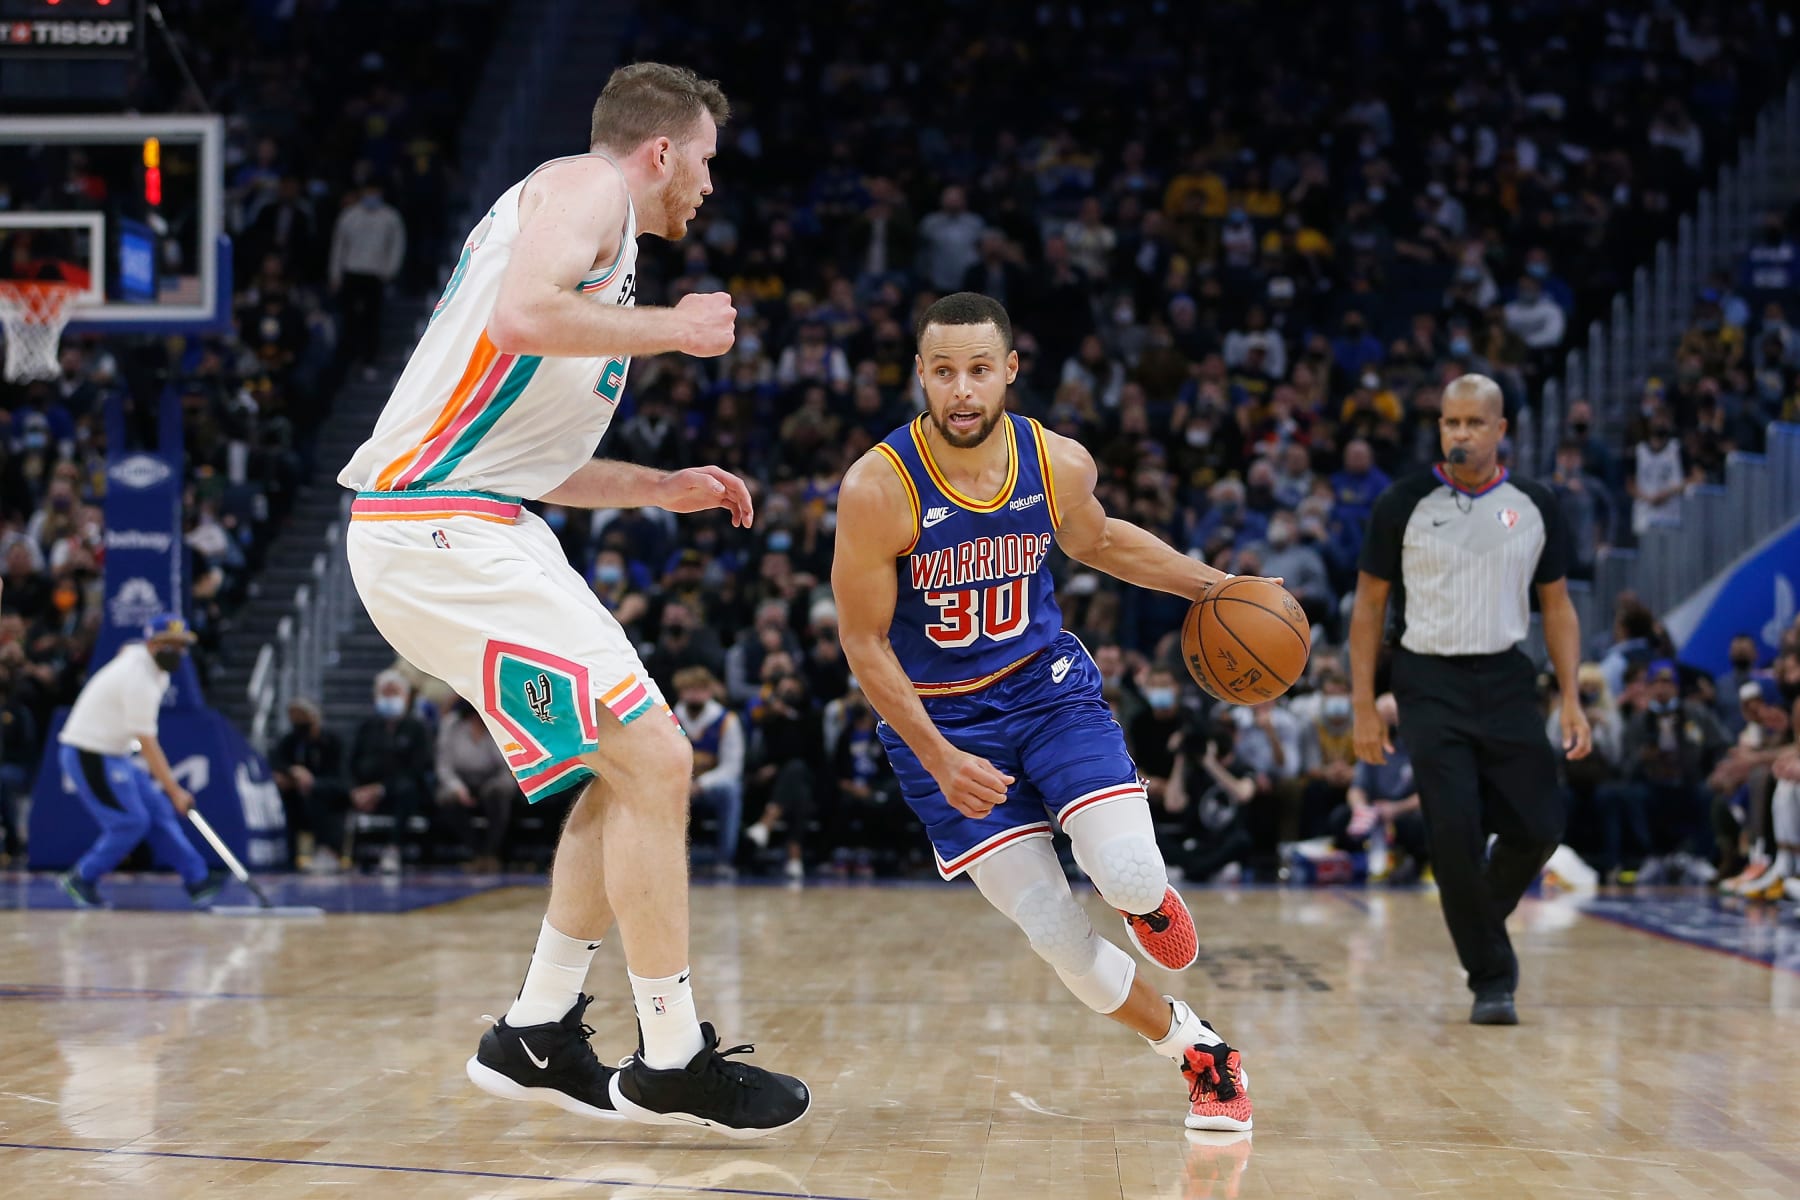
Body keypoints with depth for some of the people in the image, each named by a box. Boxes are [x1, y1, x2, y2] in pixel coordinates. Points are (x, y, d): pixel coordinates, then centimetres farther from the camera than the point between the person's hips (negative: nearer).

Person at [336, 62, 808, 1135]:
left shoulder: (597, 225, 26)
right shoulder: (589, 185, -3)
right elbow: (523, 318, -25)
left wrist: (661, 486, 25)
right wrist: (673, 328, -11)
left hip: (462, 527, 11)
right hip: (446, 535, -11)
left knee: (627, 769, 17)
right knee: (654, 762, -10)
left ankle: (537, 1036, 21)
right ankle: (670, 1063, -2)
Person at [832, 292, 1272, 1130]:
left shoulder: (1060, 464, -10)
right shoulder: (878, 488, -22)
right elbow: (864, 643, -13)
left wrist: (1214, 585, 8)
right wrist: (940, 759, -18)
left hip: (1047, 684, 2)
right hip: (938, 719, -2)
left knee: (1128, 876, -22)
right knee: (1057, 936, -9)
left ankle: (1144, 894, 18)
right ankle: (1196, 1049, 16)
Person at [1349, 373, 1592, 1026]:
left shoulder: (1535, 506, 5)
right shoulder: (1405, 503, -2)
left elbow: (1557, 605, 11)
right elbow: (1369, 605, 3)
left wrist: (1571, 697, 1)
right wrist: (1363, 704, -4)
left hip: (1506, 679, 3)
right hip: (1430, 683, -3)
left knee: (1538, 829, -2)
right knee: (1456, 835, -10)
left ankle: (1478, 920, 28)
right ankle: (1491, 979, 4)